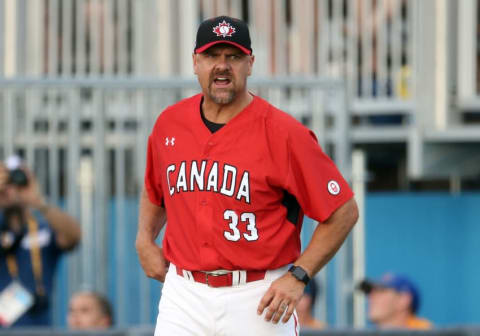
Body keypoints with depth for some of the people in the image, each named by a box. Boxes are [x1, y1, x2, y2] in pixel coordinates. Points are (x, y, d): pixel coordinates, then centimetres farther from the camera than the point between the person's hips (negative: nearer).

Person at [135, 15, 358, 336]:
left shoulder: (283, 133, -9)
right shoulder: (169, 123, 7)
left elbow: (344, 210, -8)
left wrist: (298, 276, -13)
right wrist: (145, 239, 11)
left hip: (259, 301, -4)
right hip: (183, 294, 4)